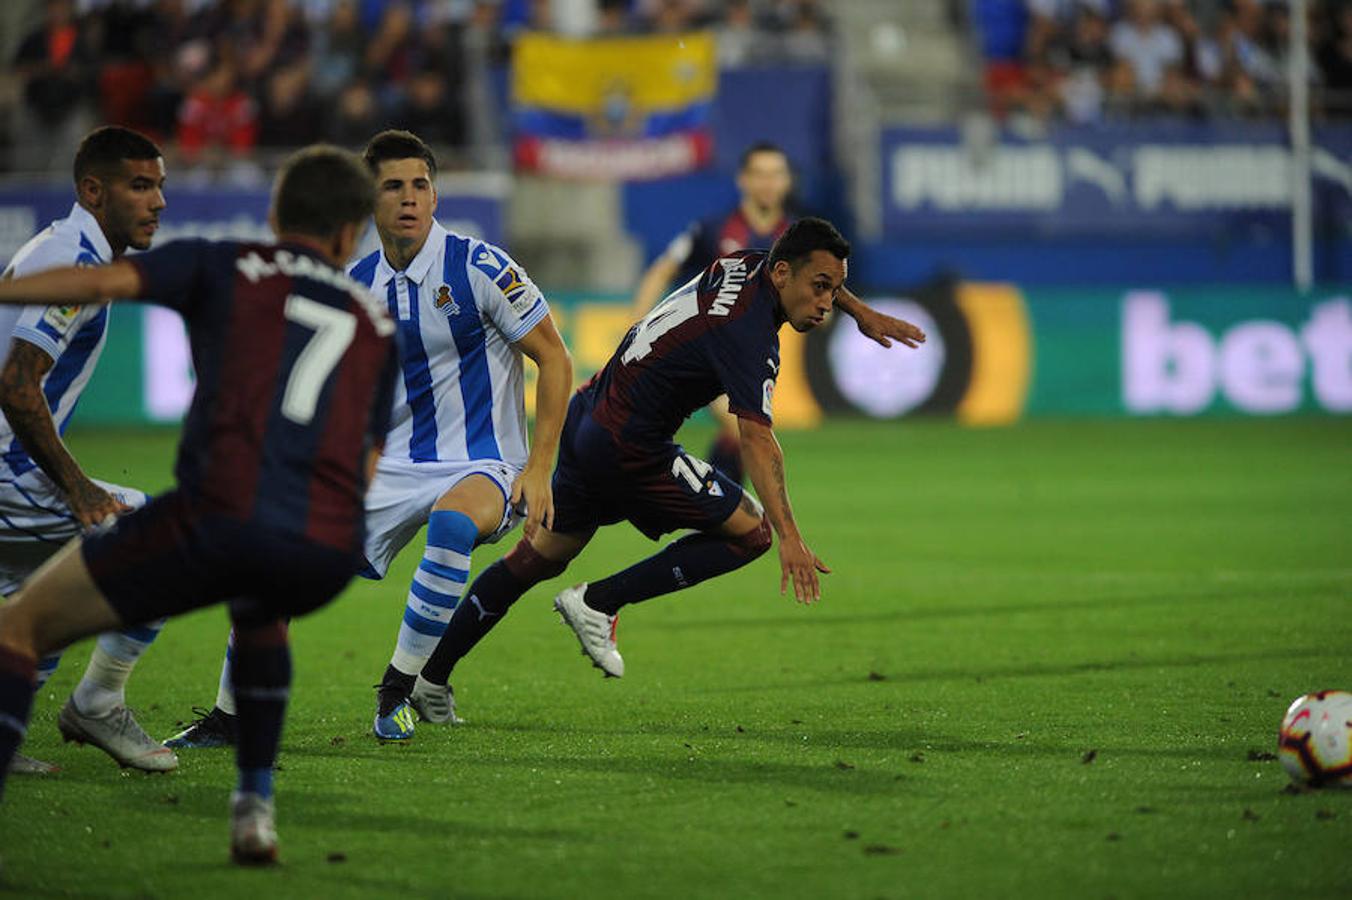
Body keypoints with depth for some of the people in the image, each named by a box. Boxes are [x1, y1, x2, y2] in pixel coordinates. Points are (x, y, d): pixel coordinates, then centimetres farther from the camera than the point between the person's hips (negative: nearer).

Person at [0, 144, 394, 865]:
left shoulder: (223, 268, 15)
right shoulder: (376, 323, 26)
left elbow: (103, 282, -2)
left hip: (220, 517, -4)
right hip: (328, 555, 4)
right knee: (257, 613, 42)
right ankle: (254, 810, 31)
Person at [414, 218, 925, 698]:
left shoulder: (744, 265, 3)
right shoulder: (749, 336, -23)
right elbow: (756, 438, -33)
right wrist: (789, 537, -40)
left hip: (586, 418, 10)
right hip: (629, 450, -10)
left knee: (541, 556, 19)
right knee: (751, 531, -4)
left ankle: (429, 676, 21)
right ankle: (597, 603, -2)